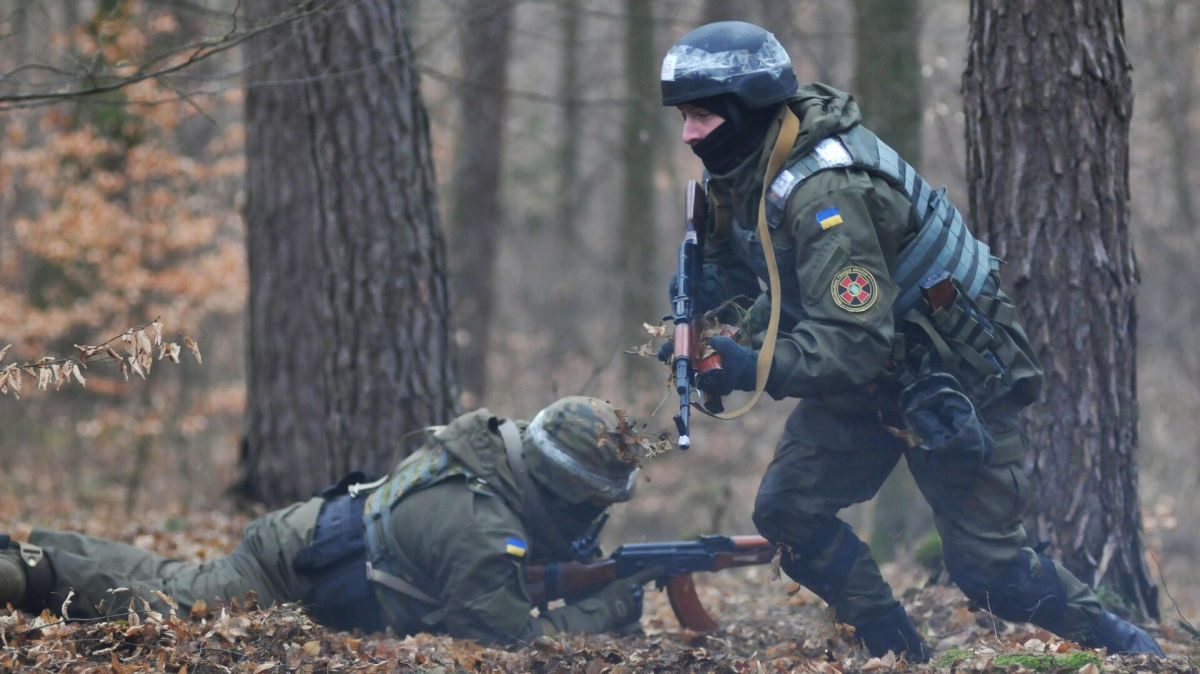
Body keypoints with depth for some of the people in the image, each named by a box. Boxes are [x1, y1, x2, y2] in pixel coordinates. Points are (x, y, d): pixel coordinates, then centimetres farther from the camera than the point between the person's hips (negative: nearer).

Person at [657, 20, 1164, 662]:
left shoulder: (825, 194, -33)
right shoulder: (746, 168, -5)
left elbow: (854, 342, -38)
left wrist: (755, 369, -44)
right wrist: (706, 287, -10)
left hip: (953, 384, -9)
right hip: (869, 377, 9)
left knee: (986, 566, -5)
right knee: (786, 508, -4)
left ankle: (1119, 641, 17)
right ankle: (900, 652, 6)